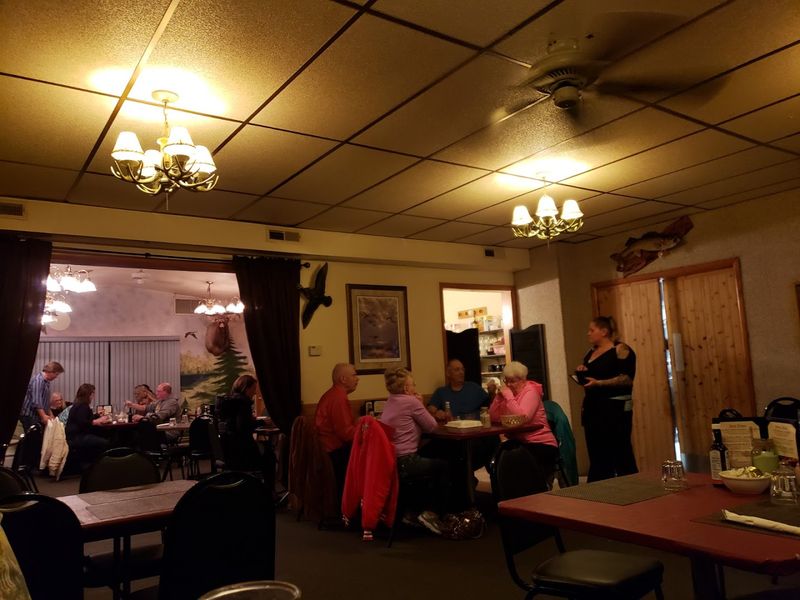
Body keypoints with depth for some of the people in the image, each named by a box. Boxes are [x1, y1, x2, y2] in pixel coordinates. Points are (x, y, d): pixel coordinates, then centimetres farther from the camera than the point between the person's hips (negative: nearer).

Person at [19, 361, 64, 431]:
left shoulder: (46, 382, 14)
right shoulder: (38, 380, -16)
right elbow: (36, 401, -26)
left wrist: (51, 416, 18)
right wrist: (43, 416, -34)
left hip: (38, 417, 9)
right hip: (30, 417, -9)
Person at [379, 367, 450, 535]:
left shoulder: (390, 402, 13)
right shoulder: (411, 401, -12)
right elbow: (432, 426, -4)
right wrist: (421, 405, 4)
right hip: (404, 463, -9)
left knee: (432, 458, 32)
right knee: (444, 466, 13)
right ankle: (431, 513, 11)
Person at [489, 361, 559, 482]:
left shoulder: (530, 391, -7)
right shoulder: (508, 393, 11)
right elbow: (493, 418, 0)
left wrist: (508, 395, -21)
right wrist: (499, 396, -9)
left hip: (541, 444, -6)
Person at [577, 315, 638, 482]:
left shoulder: (620, 349, -9)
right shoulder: (591, 352, 14)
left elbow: (627, 379, -17)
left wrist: (598, 383, -24)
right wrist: (582, 372, 3)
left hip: (615, 408, -7)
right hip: (592, 408, 8)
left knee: (621, 454, -3)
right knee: (596, 455, 8)